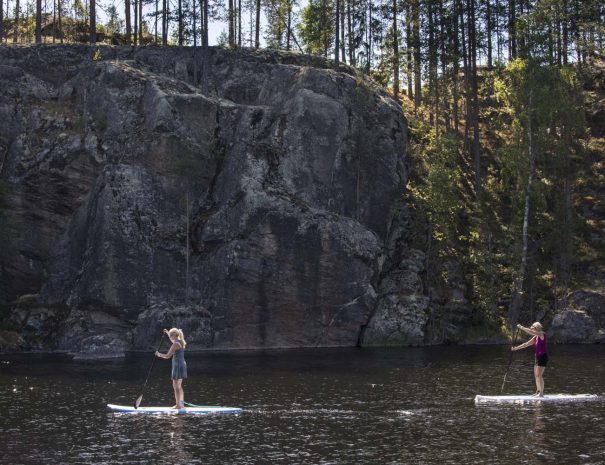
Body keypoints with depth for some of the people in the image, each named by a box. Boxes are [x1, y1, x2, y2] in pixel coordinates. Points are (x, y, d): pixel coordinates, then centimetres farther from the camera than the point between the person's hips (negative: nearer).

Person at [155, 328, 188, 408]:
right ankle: (182, 404, 21)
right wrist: (168, 334, 36)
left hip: (178, 365, -9)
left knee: (176, 386, -5)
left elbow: (167, 356, -16)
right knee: (179, 386, 17)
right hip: (182, 364, 9)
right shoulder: (181, 342, 9)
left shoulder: (175, 344, -17)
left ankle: (178, 404, -5)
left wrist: (159, 354, 0)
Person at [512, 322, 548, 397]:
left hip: (543, 357, -9)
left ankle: (541, 393, -12)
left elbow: (530, 332, -23)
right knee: (536, 375, 11)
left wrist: (522, 327, -18)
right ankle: (538, 391, 17)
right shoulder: (536, 337, 14)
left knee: (539, 375, -12)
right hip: (538, 357, 9)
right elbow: (526, 344, 15)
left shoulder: (542, 334, -11)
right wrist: (516, 348, 9)